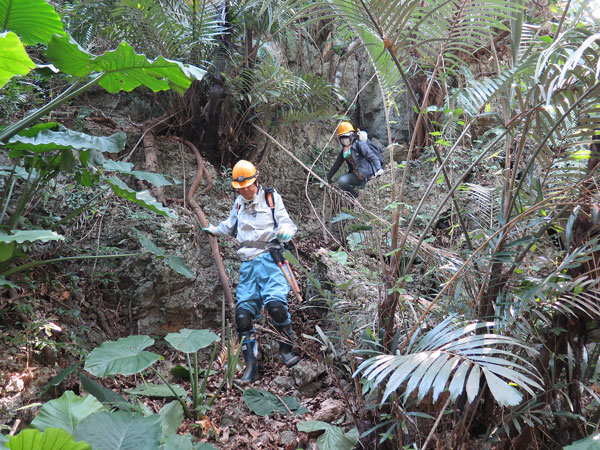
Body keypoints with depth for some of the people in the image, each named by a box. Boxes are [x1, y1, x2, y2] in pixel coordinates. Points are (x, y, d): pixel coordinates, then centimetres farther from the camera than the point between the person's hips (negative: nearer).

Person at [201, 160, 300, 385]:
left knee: (276, 305, -25)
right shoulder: (239, 202, 21)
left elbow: (286, 222, -1)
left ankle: (286, 351, -2)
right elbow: (230, 225, 39)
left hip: (270, 258, -5)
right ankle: (251, 366, 3)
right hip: (248, 263, 5)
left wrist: (286, 231, -23)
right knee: (243, 314, -5)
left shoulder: (271, 198, 6)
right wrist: (213, 229, 50)